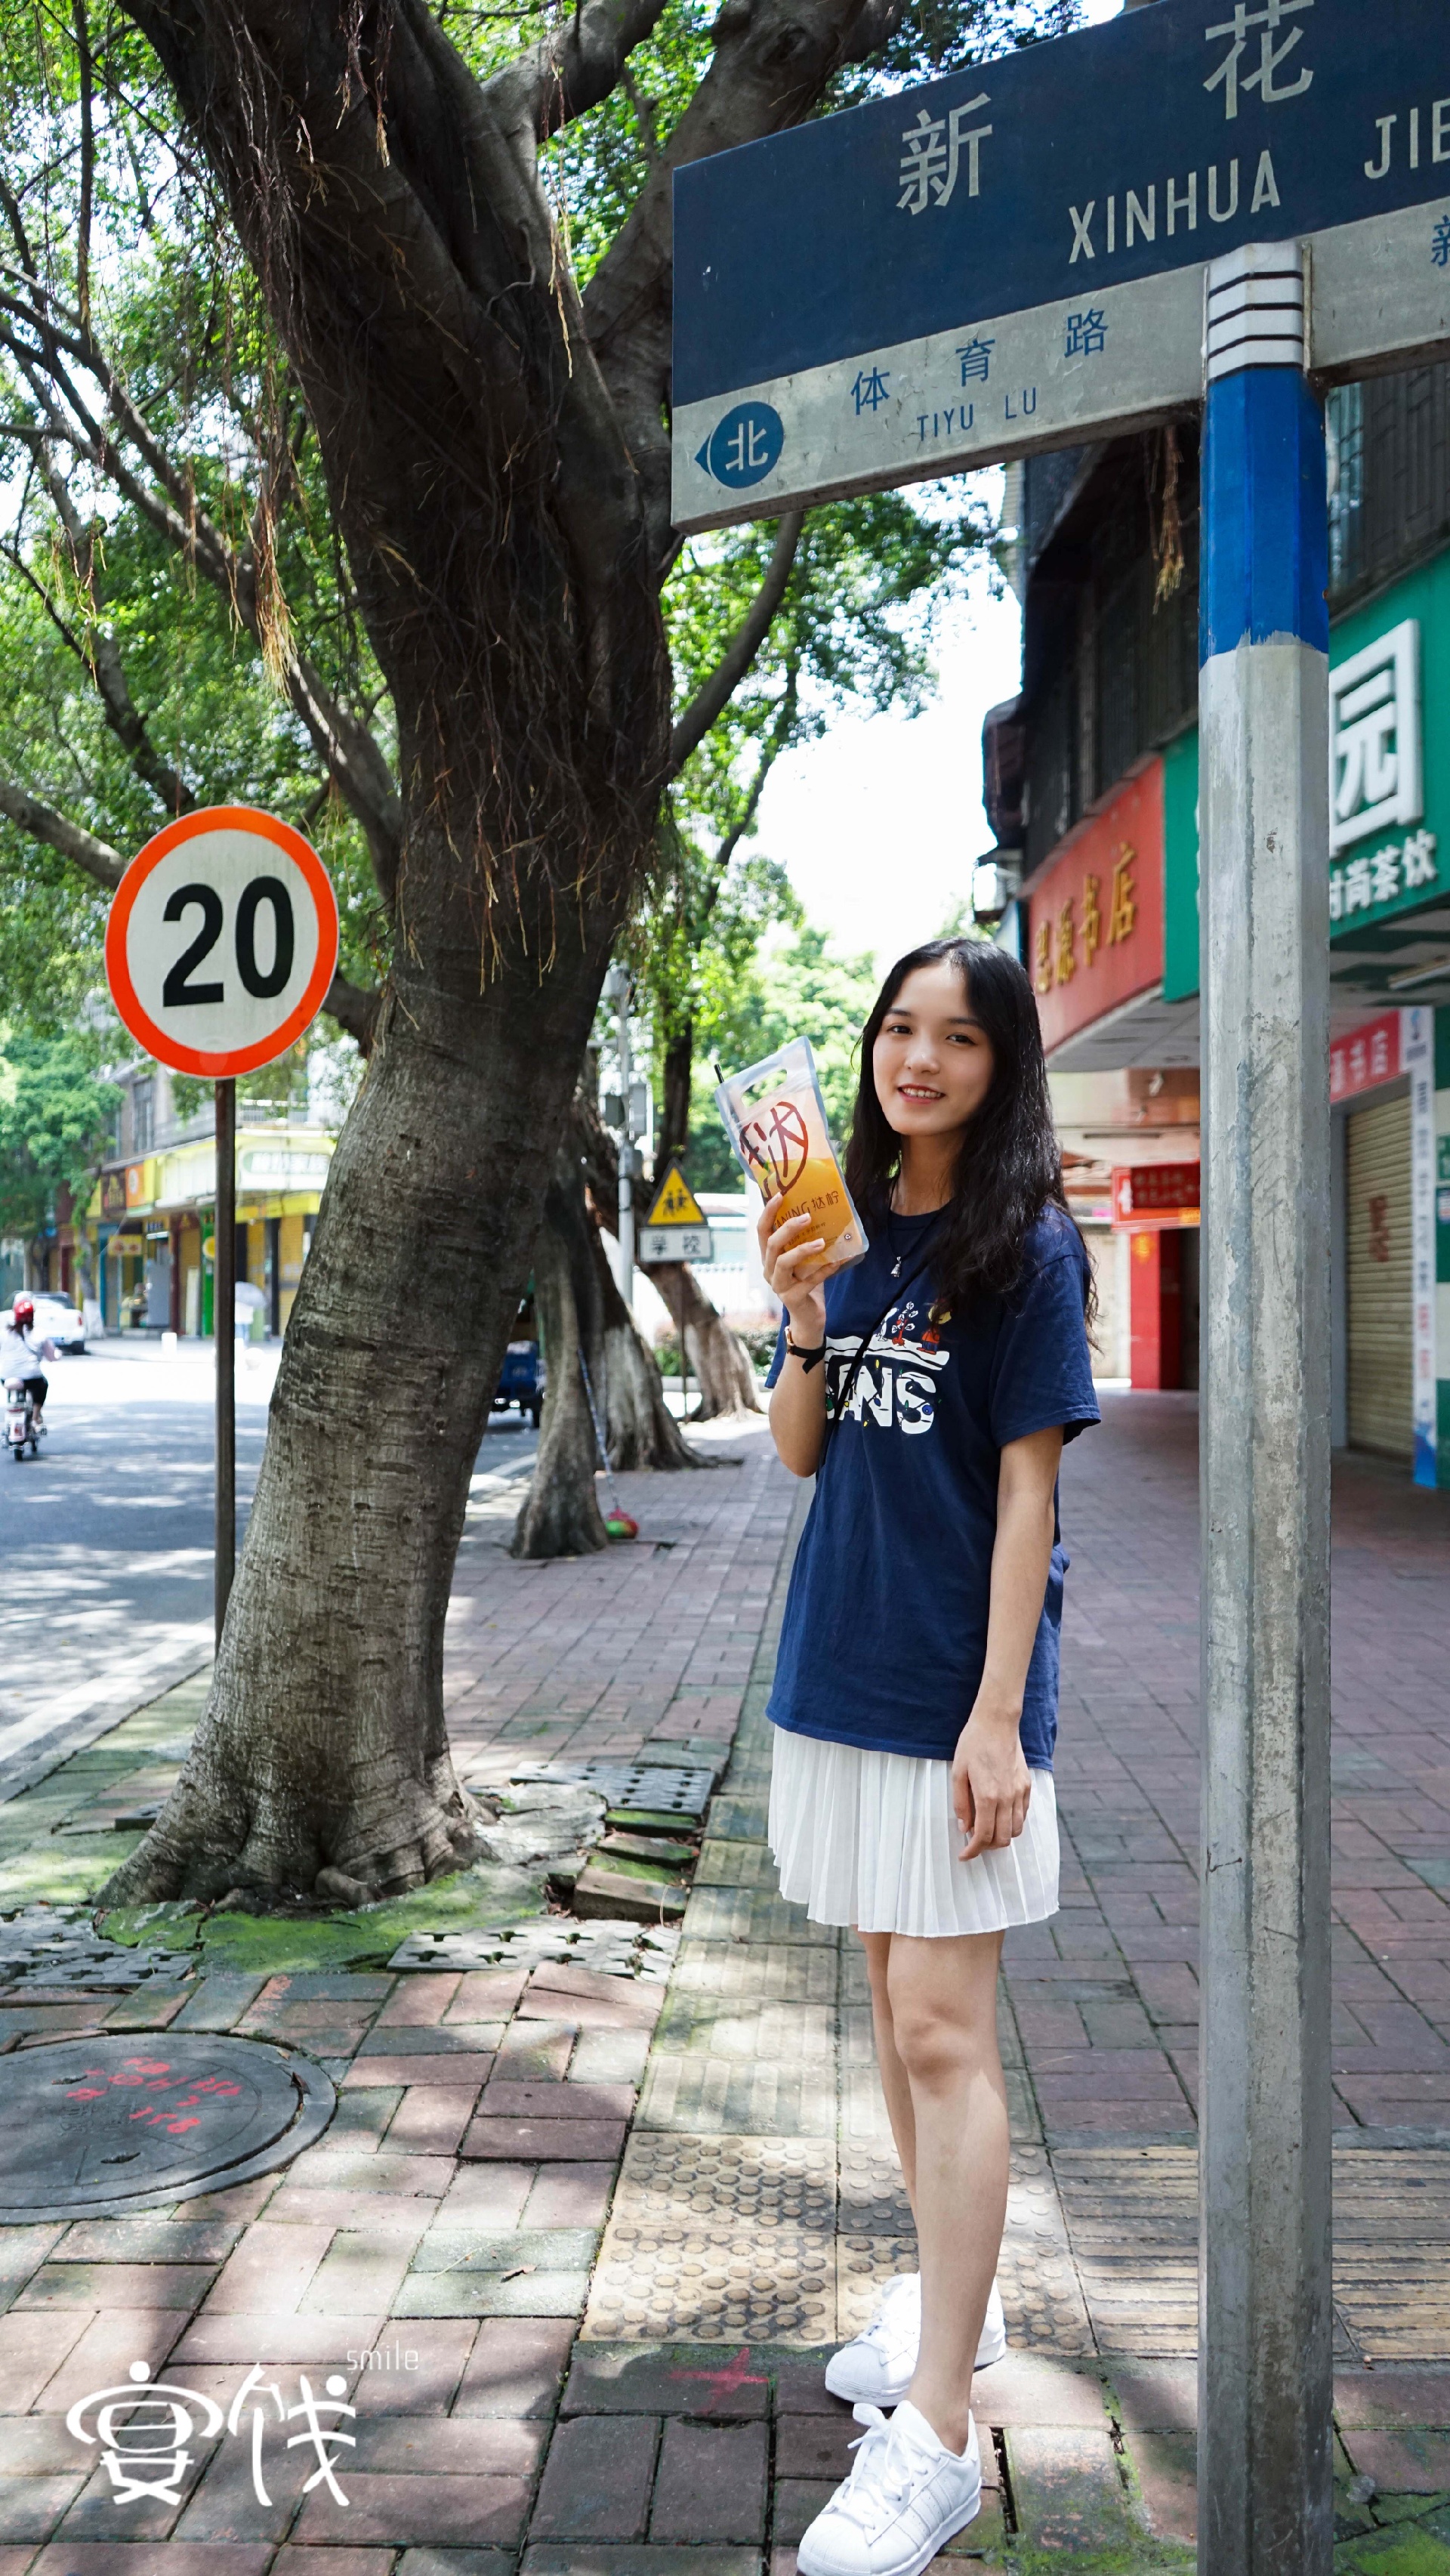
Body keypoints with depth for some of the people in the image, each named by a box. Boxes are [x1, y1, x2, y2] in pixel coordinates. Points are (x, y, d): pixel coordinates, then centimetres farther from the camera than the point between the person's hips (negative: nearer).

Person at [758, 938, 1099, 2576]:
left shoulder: (1026, 1250, -10)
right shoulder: (855, 1233, 8)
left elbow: (1026, 1489, -13)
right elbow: (798, 1453, 8)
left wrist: (998, 1713, -16)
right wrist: (801, 1325, -11)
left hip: (953, 1690, -7)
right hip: (844, 1669, 7)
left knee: (943, 2034, -4)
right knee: (893, 1995, 18)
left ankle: (935, 2440, 5)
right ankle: (954, 2300, 36)